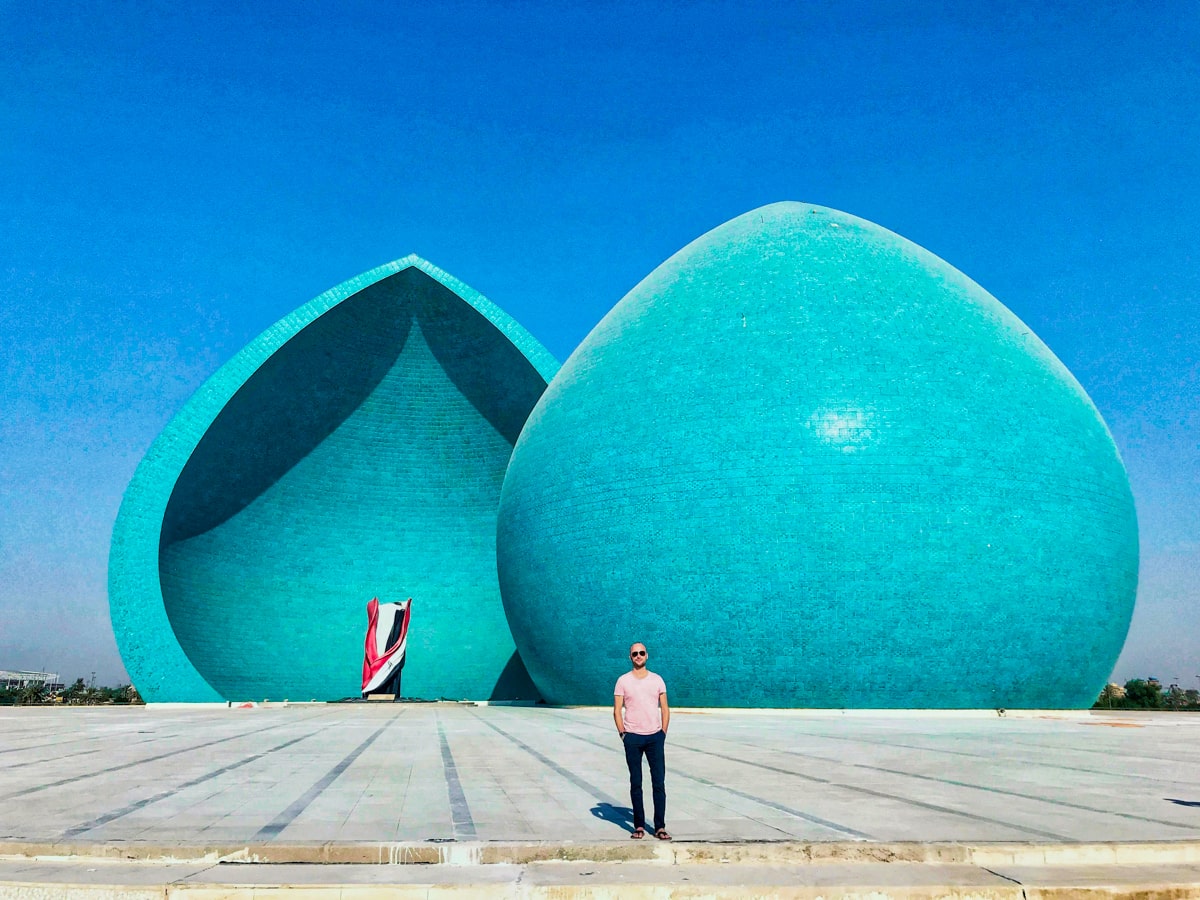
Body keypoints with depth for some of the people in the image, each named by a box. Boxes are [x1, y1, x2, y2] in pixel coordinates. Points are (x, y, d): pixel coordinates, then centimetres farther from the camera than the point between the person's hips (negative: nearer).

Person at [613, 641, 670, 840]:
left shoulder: (657, 680, 7)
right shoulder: (623, 681, 2)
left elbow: (665, 709, 10)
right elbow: (617, 710, 2)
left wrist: (663, 732, 2)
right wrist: (622, 734, -5)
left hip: (655, 737, 1)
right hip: (632, 738, -1)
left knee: (659, 783, -2)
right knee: (635, 784, 4)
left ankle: (660, 827, 3)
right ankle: (639, 826, 12)